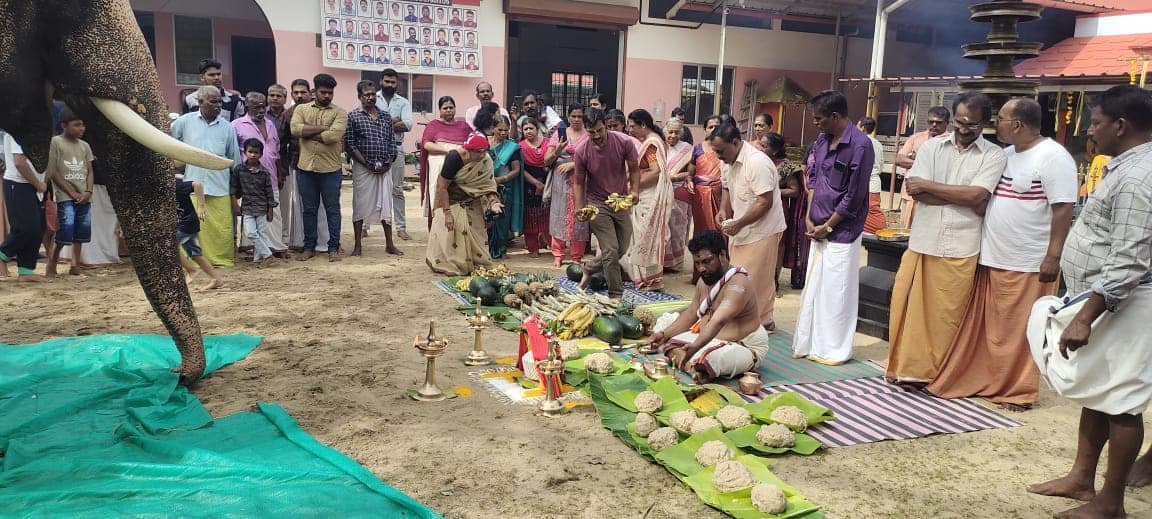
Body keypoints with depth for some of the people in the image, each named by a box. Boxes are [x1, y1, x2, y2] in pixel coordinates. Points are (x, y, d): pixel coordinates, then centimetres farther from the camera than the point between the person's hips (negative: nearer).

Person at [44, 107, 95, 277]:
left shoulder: (84, 145, 13)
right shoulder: (55, 142, -3)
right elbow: (52, 172, -6)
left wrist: (88, 191, -5)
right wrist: (72, 193, -10)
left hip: (84, 197, 5)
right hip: (65, 196, -5)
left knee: (81, 232, 4)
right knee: (65, 230, -13)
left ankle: (75, 266, 11)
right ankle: (51, 265, 4)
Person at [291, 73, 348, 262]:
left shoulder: (339, 113, 1)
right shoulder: (301, 109, 9)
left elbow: (334, 135, -16)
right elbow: (295, 129, -10)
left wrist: (308, 134, -7)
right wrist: (323, 129, -12)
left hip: (330, 169, -2)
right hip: (305, 168, 2)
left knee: (332, 209, 6)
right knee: (309, 209, 11)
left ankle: (334, 248, 14)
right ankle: (309, 247, 21)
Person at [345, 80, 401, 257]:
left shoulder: (386, 117, 11)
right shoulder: (353, 116, -1)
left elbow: (392, 142, 10)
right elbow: (349, 144, -6)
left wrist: (388, 164, -3)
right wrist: (367, 164, -11)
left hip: (385, 169, 3)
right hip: (363, 168, -3)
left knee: (386, 205, 6)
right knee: (360, 205, 3)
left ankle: (389, 244, 14)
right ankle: (358, 245, 11)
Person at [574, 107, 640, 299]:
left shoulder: (624, 142, -15)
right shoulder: (581, 151, -16)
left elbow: (634, 169, -2)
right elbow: (578, 183, -5)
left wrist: (635, 191, -19)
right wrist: (579, 209, -17)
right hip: (597, 204, -3)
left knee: (622, 249, 12)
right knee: (611, 250, -9)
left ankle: (589, 268, 36)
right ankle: (616, 295, 5)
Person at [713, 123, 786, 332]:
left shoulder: (757, 162, -22)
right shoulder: (731, 162, 8)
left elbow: (765, 202, -24)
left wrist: (738, 224, -23)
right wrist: (723, 210, 4)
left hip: (761, 230, -9)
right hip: (740, 230, 9)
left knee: (753, 281, -6)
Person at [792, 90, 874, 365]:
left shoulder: (860, 145, -16)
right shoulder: (822, 140, 7)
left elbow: (854, 196, -16)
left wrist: (827, 226, -10)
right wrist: (810, 217, 3)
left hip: (842, 232, -7)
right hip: (819, 229, 7)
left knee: (836, 292, 1)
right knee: (813, 288, 13)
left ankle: (835, 350, 14)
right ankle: (810, 343, 24)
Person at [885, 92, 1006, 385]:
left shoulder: (994, 156, 1)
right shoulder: (931, 147, 7)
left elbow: (975, 196, -14)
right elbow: (916, 191, -6)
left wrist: (927, 185, -8)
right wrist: (963, 197, -10)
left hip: (960, 250, -2)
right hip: (922, 243, 2)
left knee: (944, 315, 6)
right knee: (908, 307, 6)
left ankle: (932, 373, 21)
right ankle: (906, 367, 21)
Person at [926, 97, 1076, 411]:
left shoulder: (1053, 157, -12)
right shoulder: (1005, 155, 12)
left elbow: (1063, 209, -17)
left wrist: (1053, 257, -20)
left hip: (1029, 265, -8)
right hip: (992, 259, 8)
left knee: (1020, 331, 4)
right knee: (984, 327, 13)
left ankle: (1018, 391, 17)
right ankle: (981, 379, 25)